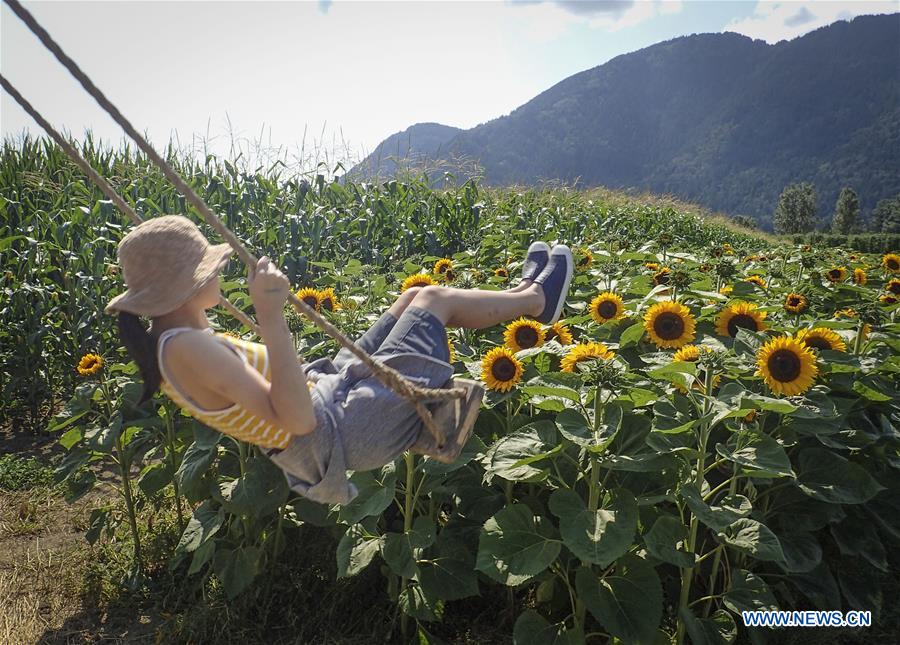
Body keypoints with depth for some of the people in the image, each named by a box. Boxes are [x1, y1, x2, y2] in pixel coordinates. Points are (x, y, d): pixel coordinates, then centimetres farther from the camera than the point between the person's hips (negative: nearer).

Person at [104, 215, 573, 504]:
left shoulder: (166, 341, 1)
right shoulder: (186, 348, -29)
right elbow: (298, 418, -34)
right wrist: (271, 315, -39)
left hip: (327, 390, 10)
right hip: (344, 428, -10)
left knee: (416, 296, 15)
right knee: (435, 299, 3)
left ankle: (523, 293, 38)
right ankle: (537, 298, 30)